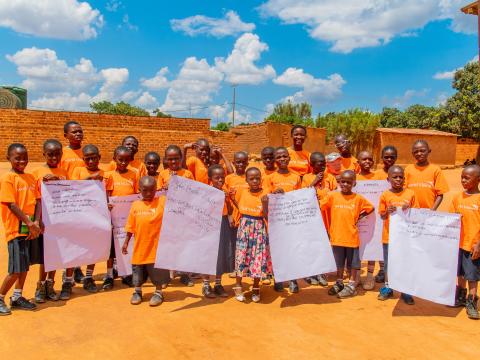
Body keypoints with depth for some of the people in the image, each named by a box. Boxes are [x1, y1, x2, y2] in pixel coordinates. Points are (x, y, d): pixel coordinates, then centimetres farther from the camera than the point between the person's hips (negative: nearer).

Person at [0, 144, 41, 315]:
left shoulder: (30, 178, 9)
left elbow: (37, 201, 6)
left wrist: (36, 223, -8)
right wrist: (29, 223, -18)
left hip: (29, 228, 7)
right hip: (15, 229, -7)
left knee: (25, 266, 14)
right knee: (16, 270, -5)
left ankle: (17, 297, 28)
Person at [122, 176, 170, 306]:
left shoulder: (163, 201, -6)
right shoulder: (135, 205, 1)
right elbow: (131, 227, 7)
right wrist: (126, 242, 8)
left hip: (156, 246, -3)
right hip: (140, 247, 3)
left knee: (157, 271, 9)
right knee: (138, 272, 16)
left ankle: (158, 293, 28)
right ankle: (137, 292, 36)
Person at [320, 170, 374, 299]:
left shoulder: (358, 198, -3)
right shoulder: (332, 195, -3)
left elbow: (371, 208, 10)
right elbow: (318, 206, -7)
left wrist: (360, 216, 0)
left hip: (352, 237, -1)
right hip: (336, 236, 1)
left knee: (354, 263, 9)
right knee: (339, 262, 17)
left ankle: (351, 286, 23)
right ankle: (339, 283, 33)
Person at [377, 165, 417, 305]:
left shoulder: (410, 194, -2)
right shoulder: (385, 195, -3)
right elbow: (382, 216, 0)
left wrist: (408, 210, -16)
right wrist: (388, 212, -20)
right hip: (389, 235, 0)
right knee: (388, 263, 12)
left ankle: (405, 291, 20)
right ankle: (387, 288, 26)